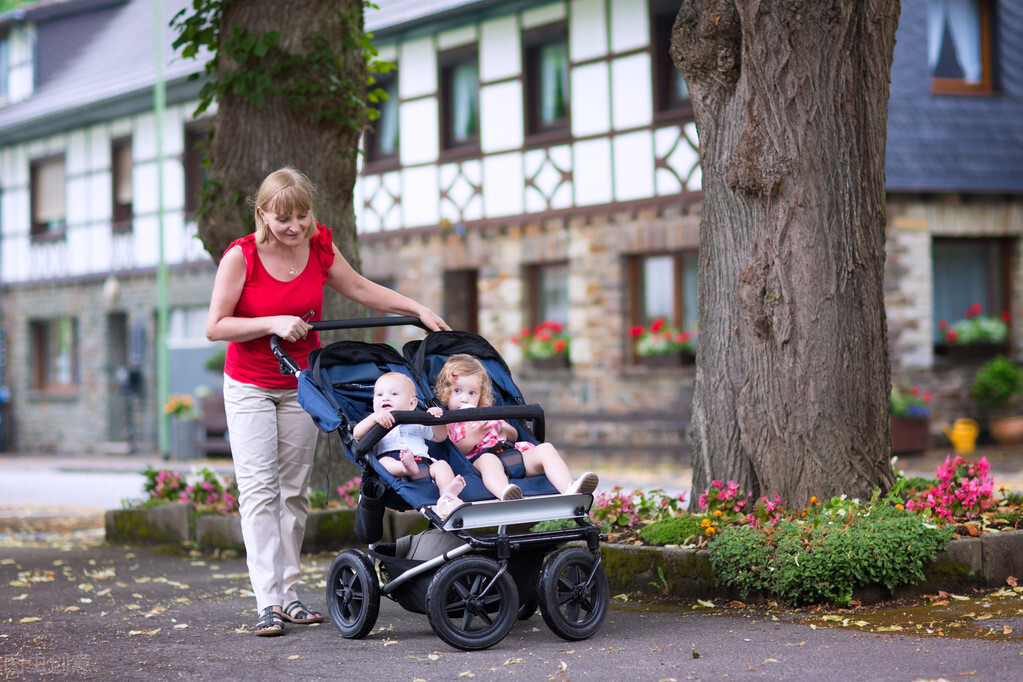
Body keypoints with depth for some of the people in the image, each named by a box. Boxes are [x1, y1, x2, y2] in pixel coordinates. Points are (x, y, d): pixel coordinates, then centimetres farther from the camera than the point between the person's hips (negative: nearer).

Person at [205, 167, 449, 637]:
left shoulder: (319, 249, -7)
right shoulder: (241, 256, -18)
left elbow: (360, 289, 8)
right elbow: (215, 327, -17)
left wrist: (418, 309, 1)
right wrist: (273, 323, -26)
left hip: (300, 384, 4)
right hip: (249, 386, -4)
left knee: (294, 489, 6)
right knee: (258, 487, -11)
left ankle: (289, 593, 13)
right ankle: (268, 602, -14)